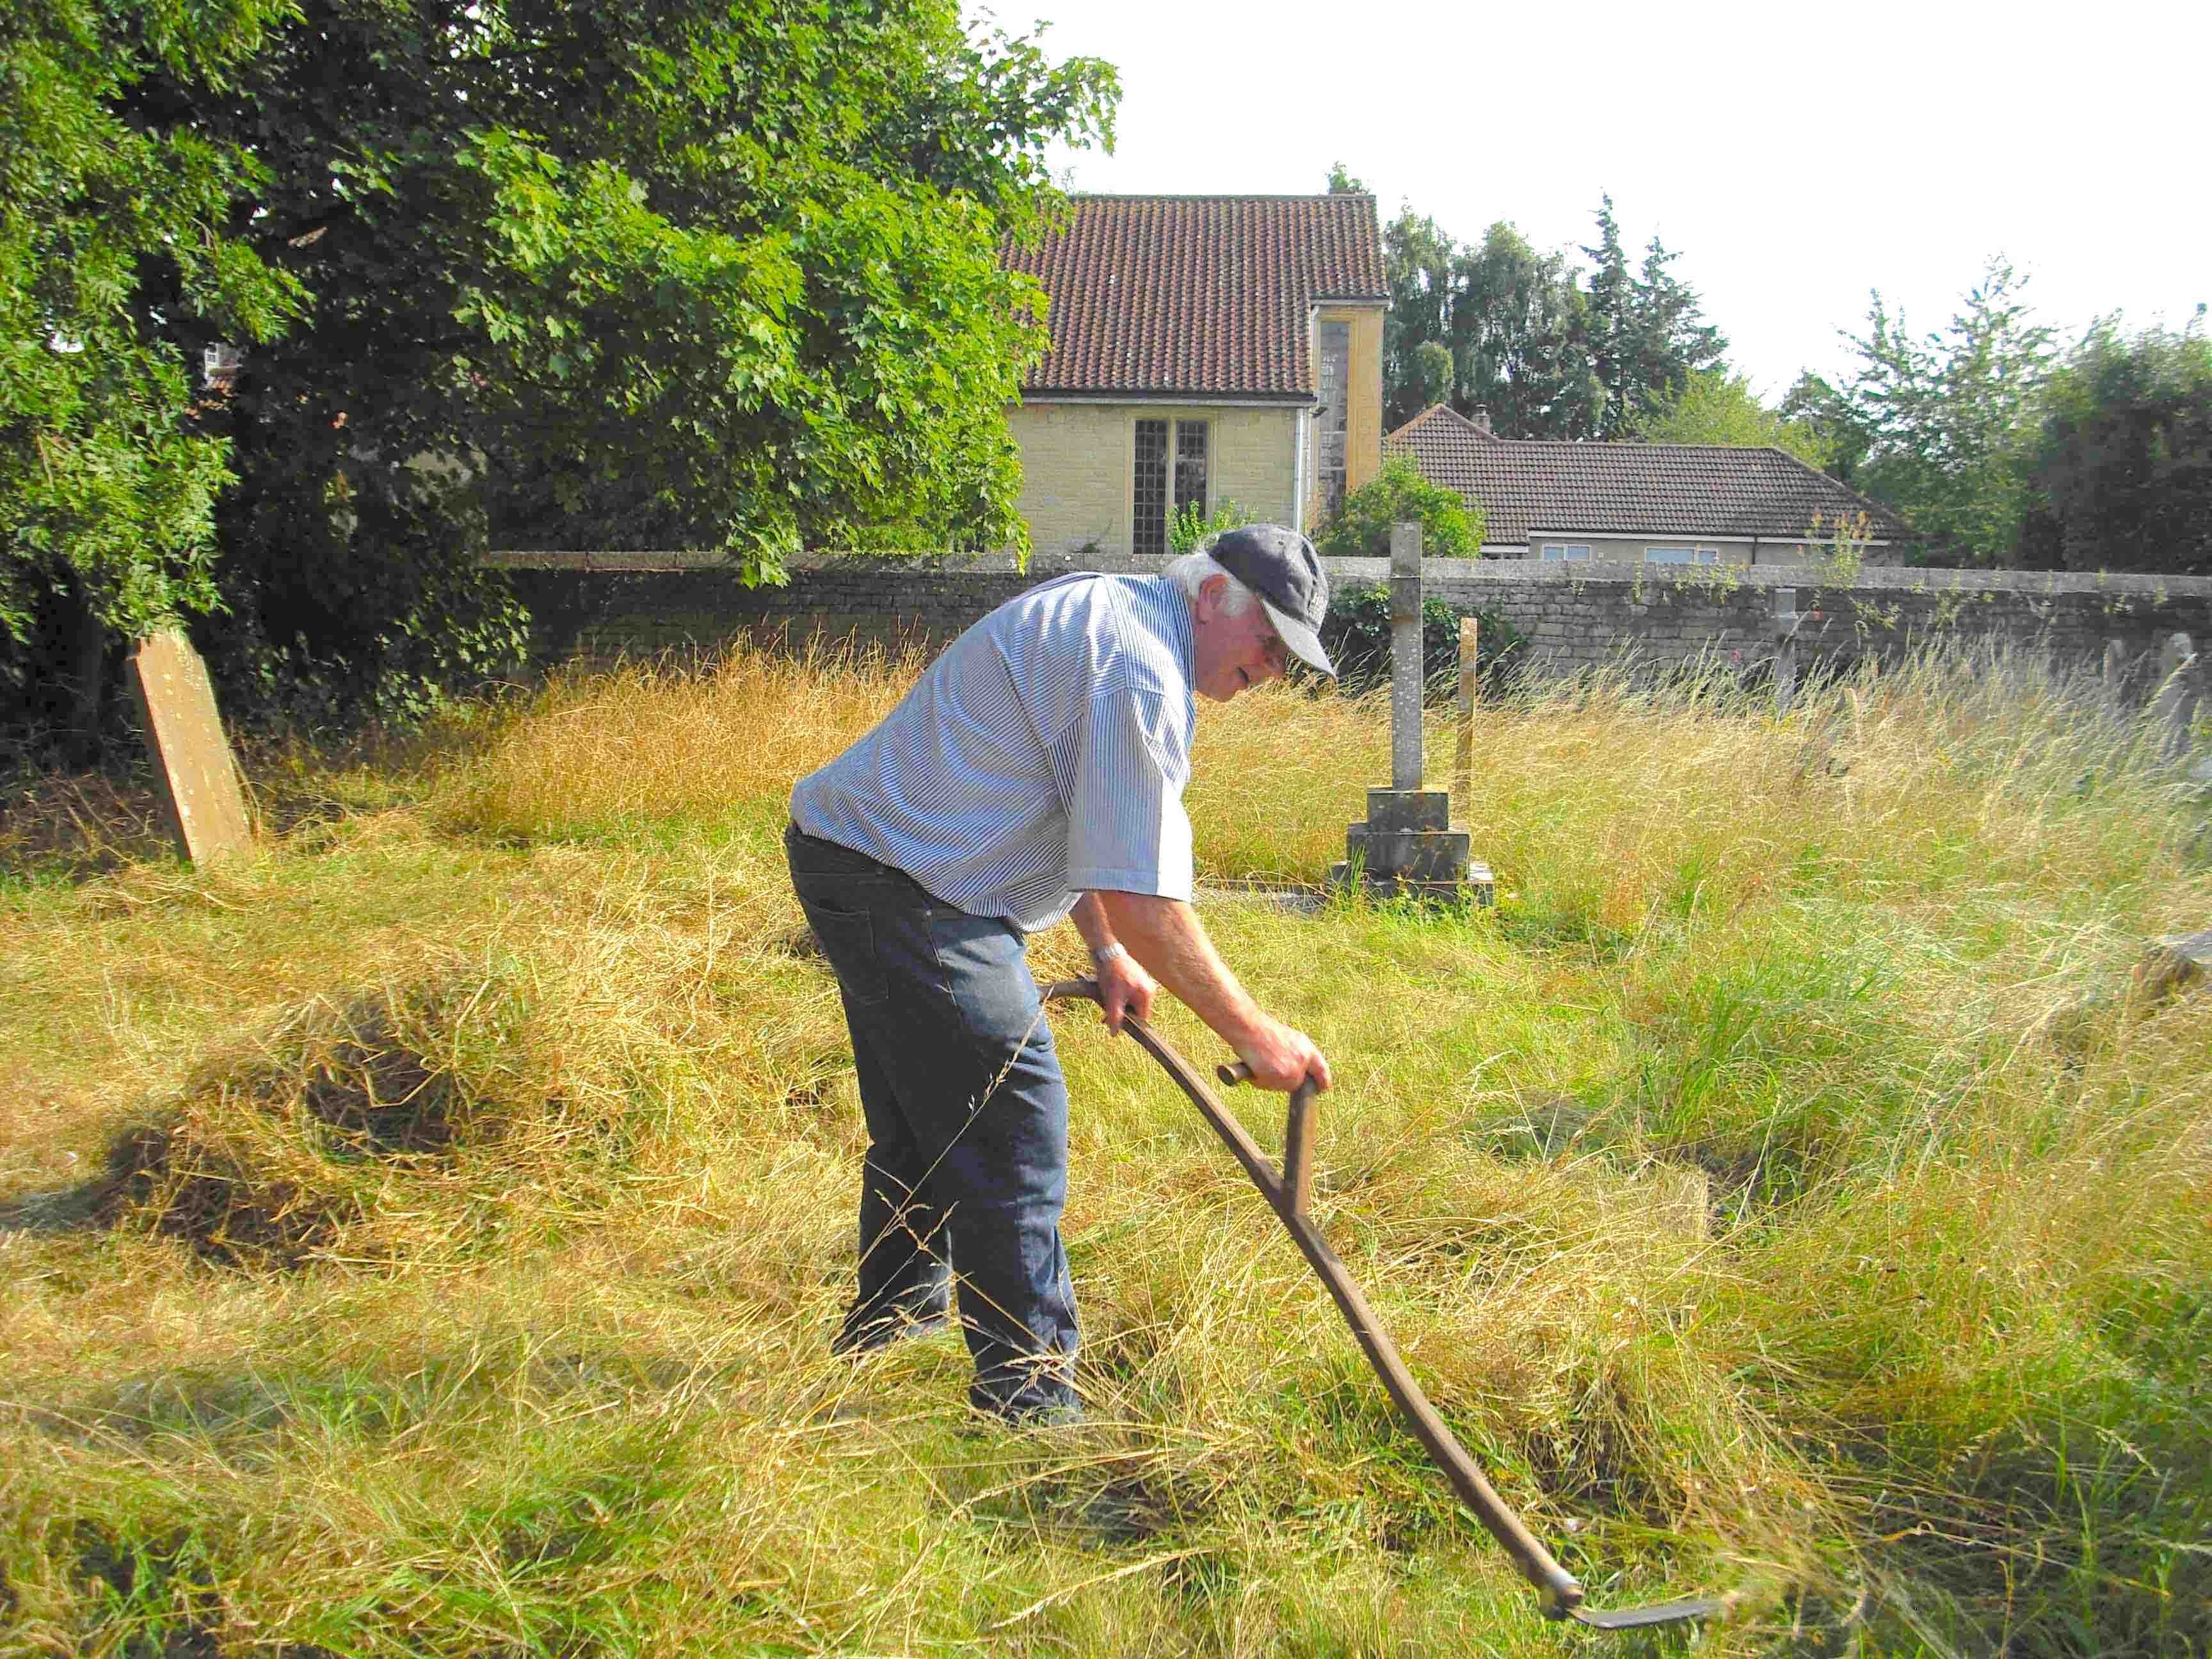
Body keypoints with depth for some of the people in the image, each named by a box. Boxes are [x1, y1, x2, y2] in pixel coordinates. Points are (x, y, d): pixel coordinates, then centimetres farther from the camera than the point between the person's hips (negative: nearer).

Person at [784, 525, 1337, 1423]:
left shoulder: (1110, 613, 15)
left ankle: (889, 1326, 40)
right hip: (900, 887, -11)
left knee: (924, 1118, 23)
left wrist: (1107, 954, 22)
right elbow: (1140, 896, -24)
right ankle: (1028, 1397, 0)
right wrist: (1253, 1033, -16)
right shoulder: (1141, 671, -20)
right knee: (1014, 1120, -8)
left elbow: (1074, 818, 24)